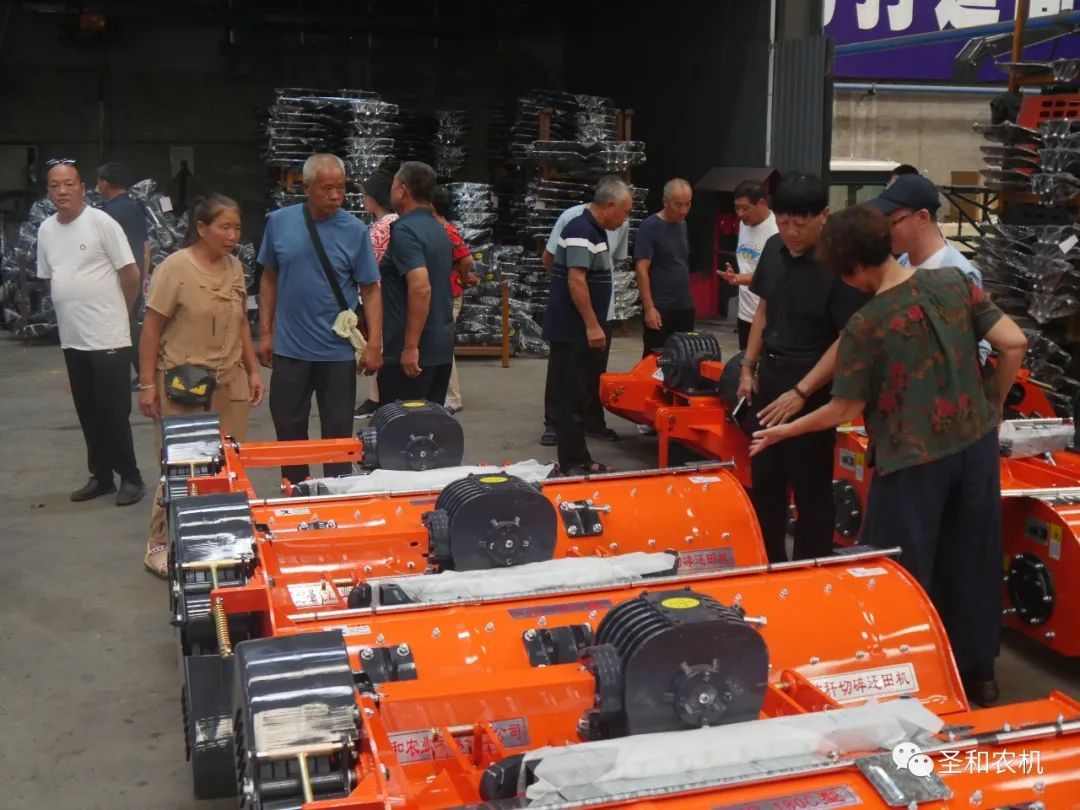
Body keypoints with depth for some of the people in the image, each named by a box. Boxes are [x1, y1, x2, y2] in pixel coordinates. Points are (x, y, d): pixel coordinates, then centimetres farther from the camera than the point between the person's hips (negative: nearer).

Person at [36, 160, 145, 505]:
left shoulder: (101, 223, -10)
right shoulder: (46, 230, 9)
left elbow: (131, 275, -7)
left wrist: (117, 311, 4)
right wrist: (72, 310, 14)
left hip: (108, 338, -6)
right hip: (72, 339, 6)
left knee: (114, 413, -2)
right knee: (88, 413, 13)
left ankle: (130, 478, 8)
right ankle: (101, 476, 23)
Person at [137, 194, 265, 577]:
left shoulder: (235, 267, 7)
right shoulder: (175, 268, -11)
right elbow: (151, 329, -9)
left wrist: (253, 371, 14)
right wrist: (148, 383, -10)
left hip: (229, 381, 6)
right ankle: (159, 545, 14)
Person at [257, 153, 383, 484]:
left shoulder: (355, 230, -6)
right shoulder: (279, 222, -1)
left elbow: (370, 290, -3)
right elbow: (269, 279, 9)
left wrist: (374, 344, -10)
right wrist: (265, 333, 5)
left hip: (338, 351, -2)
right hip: (289, 348, 2)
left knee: (338, 433, 8)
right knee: (289, 431, 12)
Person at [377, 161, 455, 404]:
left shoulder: (405, 230, -16)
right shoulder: (438, 229, 13)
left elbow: (421, 288, -28)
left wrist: (410, 346, -26)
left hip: (412, 349, -9)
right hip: (442, 343, 9)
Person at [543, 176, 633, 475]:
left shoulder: (594, 230, 14)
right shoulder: (581, 231, -17)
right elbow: (576, 281, -24)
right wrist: (592, 325, -22)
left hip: (581, 330, 10)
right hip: (572, 331, -10)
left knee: (579, 396, 14)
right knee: (571, 398, -5)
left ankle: (579, 460, 22)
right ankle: (571, 465, 0)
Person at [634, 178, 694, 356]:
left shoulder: (682, 224, 11)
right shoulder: (649, 227, -10)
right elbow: (641, 269, -14)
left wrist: (687, 296, 15)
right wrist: (649, 308, -19)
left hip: (684, 306, 7)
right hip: (660, 308, -7)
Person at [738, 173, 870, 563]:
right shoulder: (773, 249, 2)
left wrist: (801, 392, -22)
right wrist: (748, 367, 12)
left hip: (813, 387, -7)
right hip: (769, 377, 7)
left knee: (810, 487, 3)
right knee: (764, 479, 17)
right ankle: (769, 563, 33)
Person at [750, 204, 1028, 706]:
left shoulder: (866, 325, -17)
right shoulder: (954, 282, -4)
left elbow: (845, 411, -10)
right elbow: (1014, 345, -4)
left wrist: (785, 431, 5)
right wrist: (993, 403, 11)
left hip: (912, 462, -6)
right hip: (977, 444, 6)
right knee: (973, 562, 19)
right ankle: (978, 673, 32)